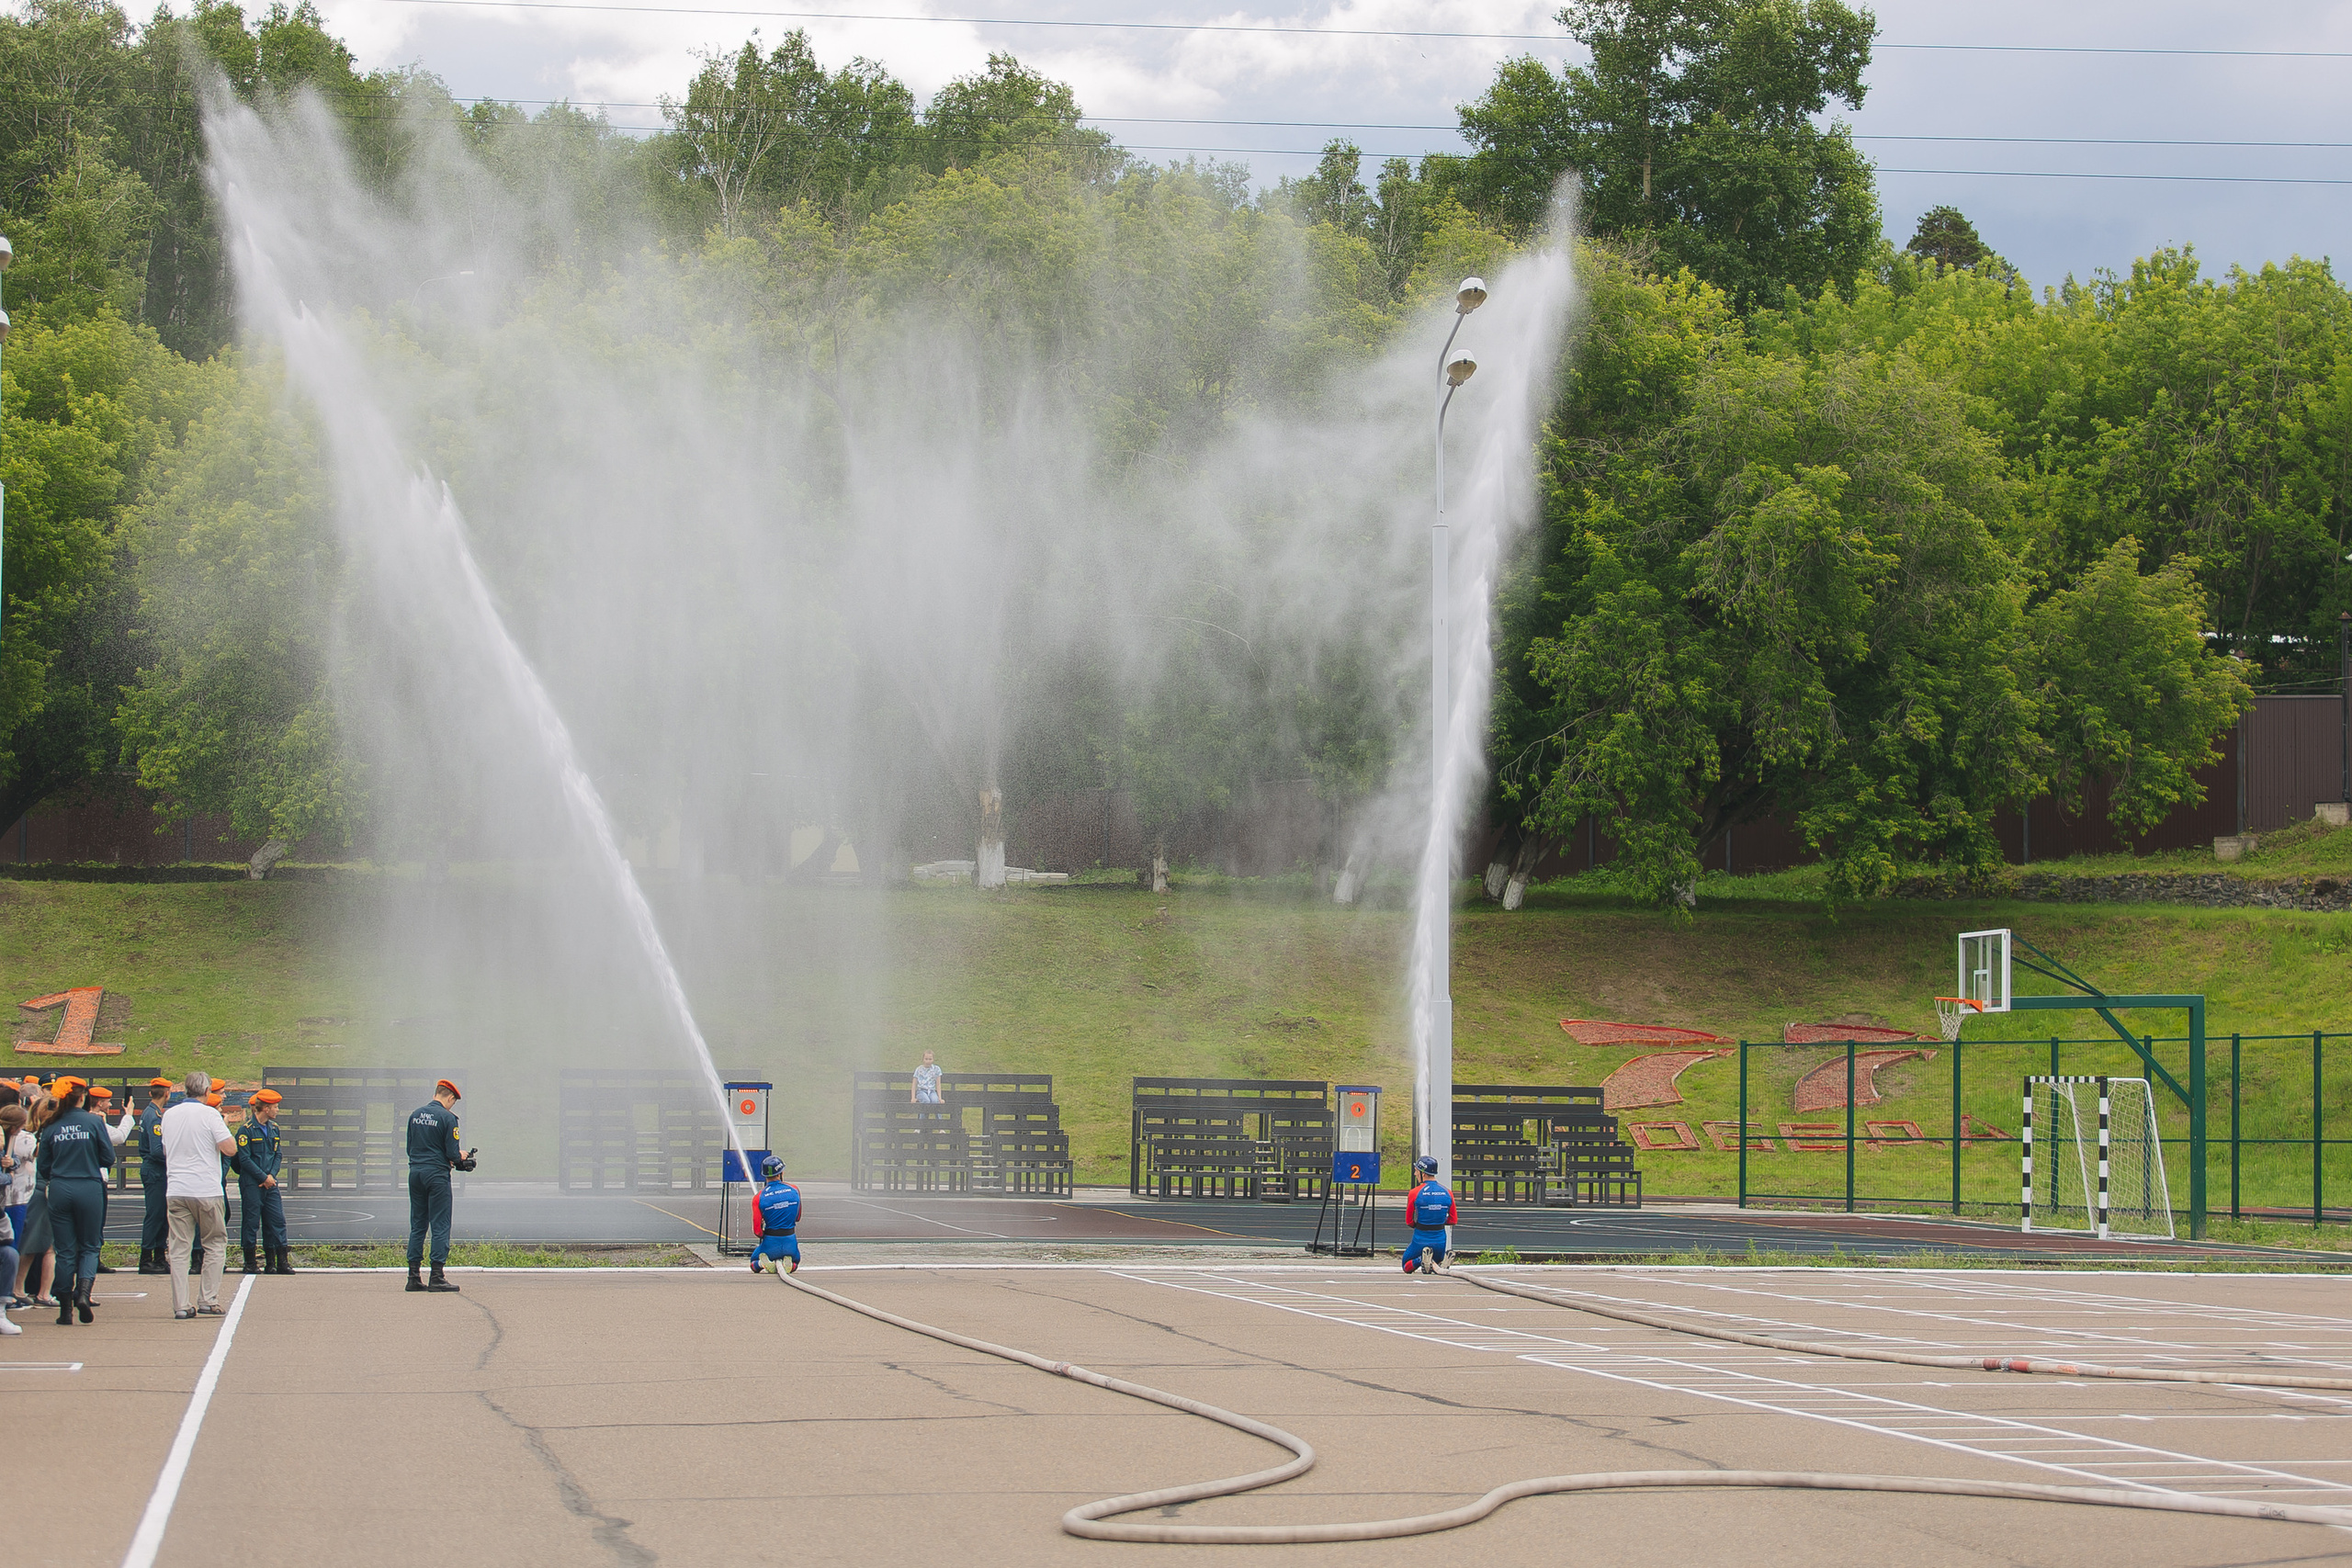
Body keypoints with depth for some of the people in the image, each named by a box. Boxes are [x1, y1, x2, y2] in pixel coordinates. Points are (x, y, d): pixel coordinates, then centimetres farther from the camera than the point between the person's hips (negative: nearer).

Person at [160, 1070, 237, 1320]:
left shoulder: (169, 1115, 9)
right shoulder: (209, 1114, -8)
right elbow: (230, 1148, -12)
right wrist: (223, 1130, 6)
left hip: (176, 1192, 4)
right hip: (207, 1191, -4)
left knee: (178, 1249, 4)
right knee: (215, 1245, 9)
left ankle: (181, 1305, -1)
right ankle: (208, 1300, 4)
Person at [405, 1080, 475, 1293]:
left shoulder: (415, 1115, 9)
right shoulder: (447, 1117, -10)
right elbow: (452, 1153, -13)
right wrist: (462, 1156, 11)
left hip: (415, 1172, 6)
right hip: (437, 1174, -6)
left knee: (417, 1226, 11)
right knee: (440, 1226, -2)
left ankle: (413, 1276, 9)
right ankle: (437, 1277, -5)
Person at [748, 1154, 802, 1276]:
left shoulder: (759, 1198, -10)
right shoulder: (794, 1190, -4)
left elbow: (757, 1230, -8)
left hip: (770, 1243, -1)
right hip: (790, 1242, 1)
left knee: (754, 1264, 26)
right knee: (795, 1263, 31)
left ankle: (762, 1263, -10)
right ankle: (787, 1265, -5)